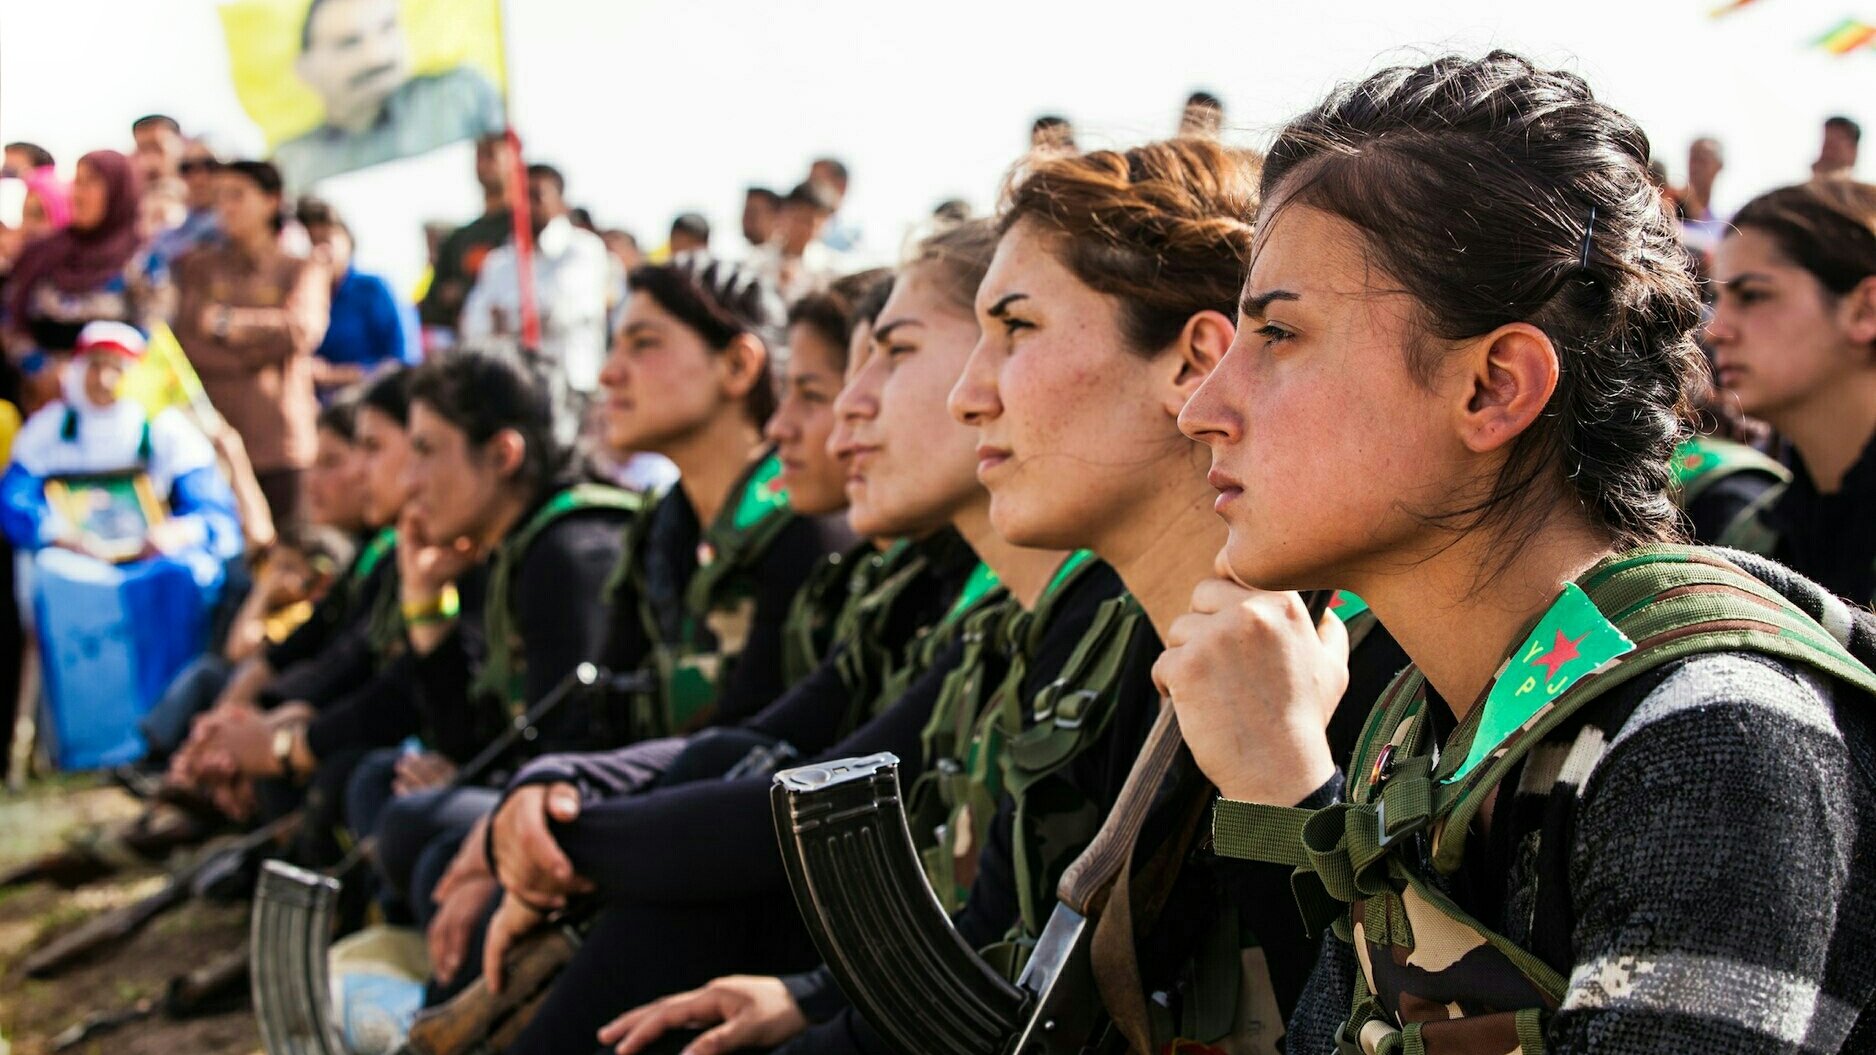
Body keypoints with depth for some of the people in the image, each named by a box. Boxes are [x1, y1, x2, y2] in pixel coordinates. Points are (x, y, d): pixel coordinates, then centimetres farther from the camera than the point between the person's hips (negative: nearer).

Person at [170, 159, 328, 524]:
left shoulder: (302, 271, 10)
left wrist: (226, 321, -3)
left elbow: (304, 329, -10)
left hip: (276, 444, -1)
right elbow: (183, 340, 2)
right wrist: (250, 356, -7)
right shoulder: (197, 267, 16)